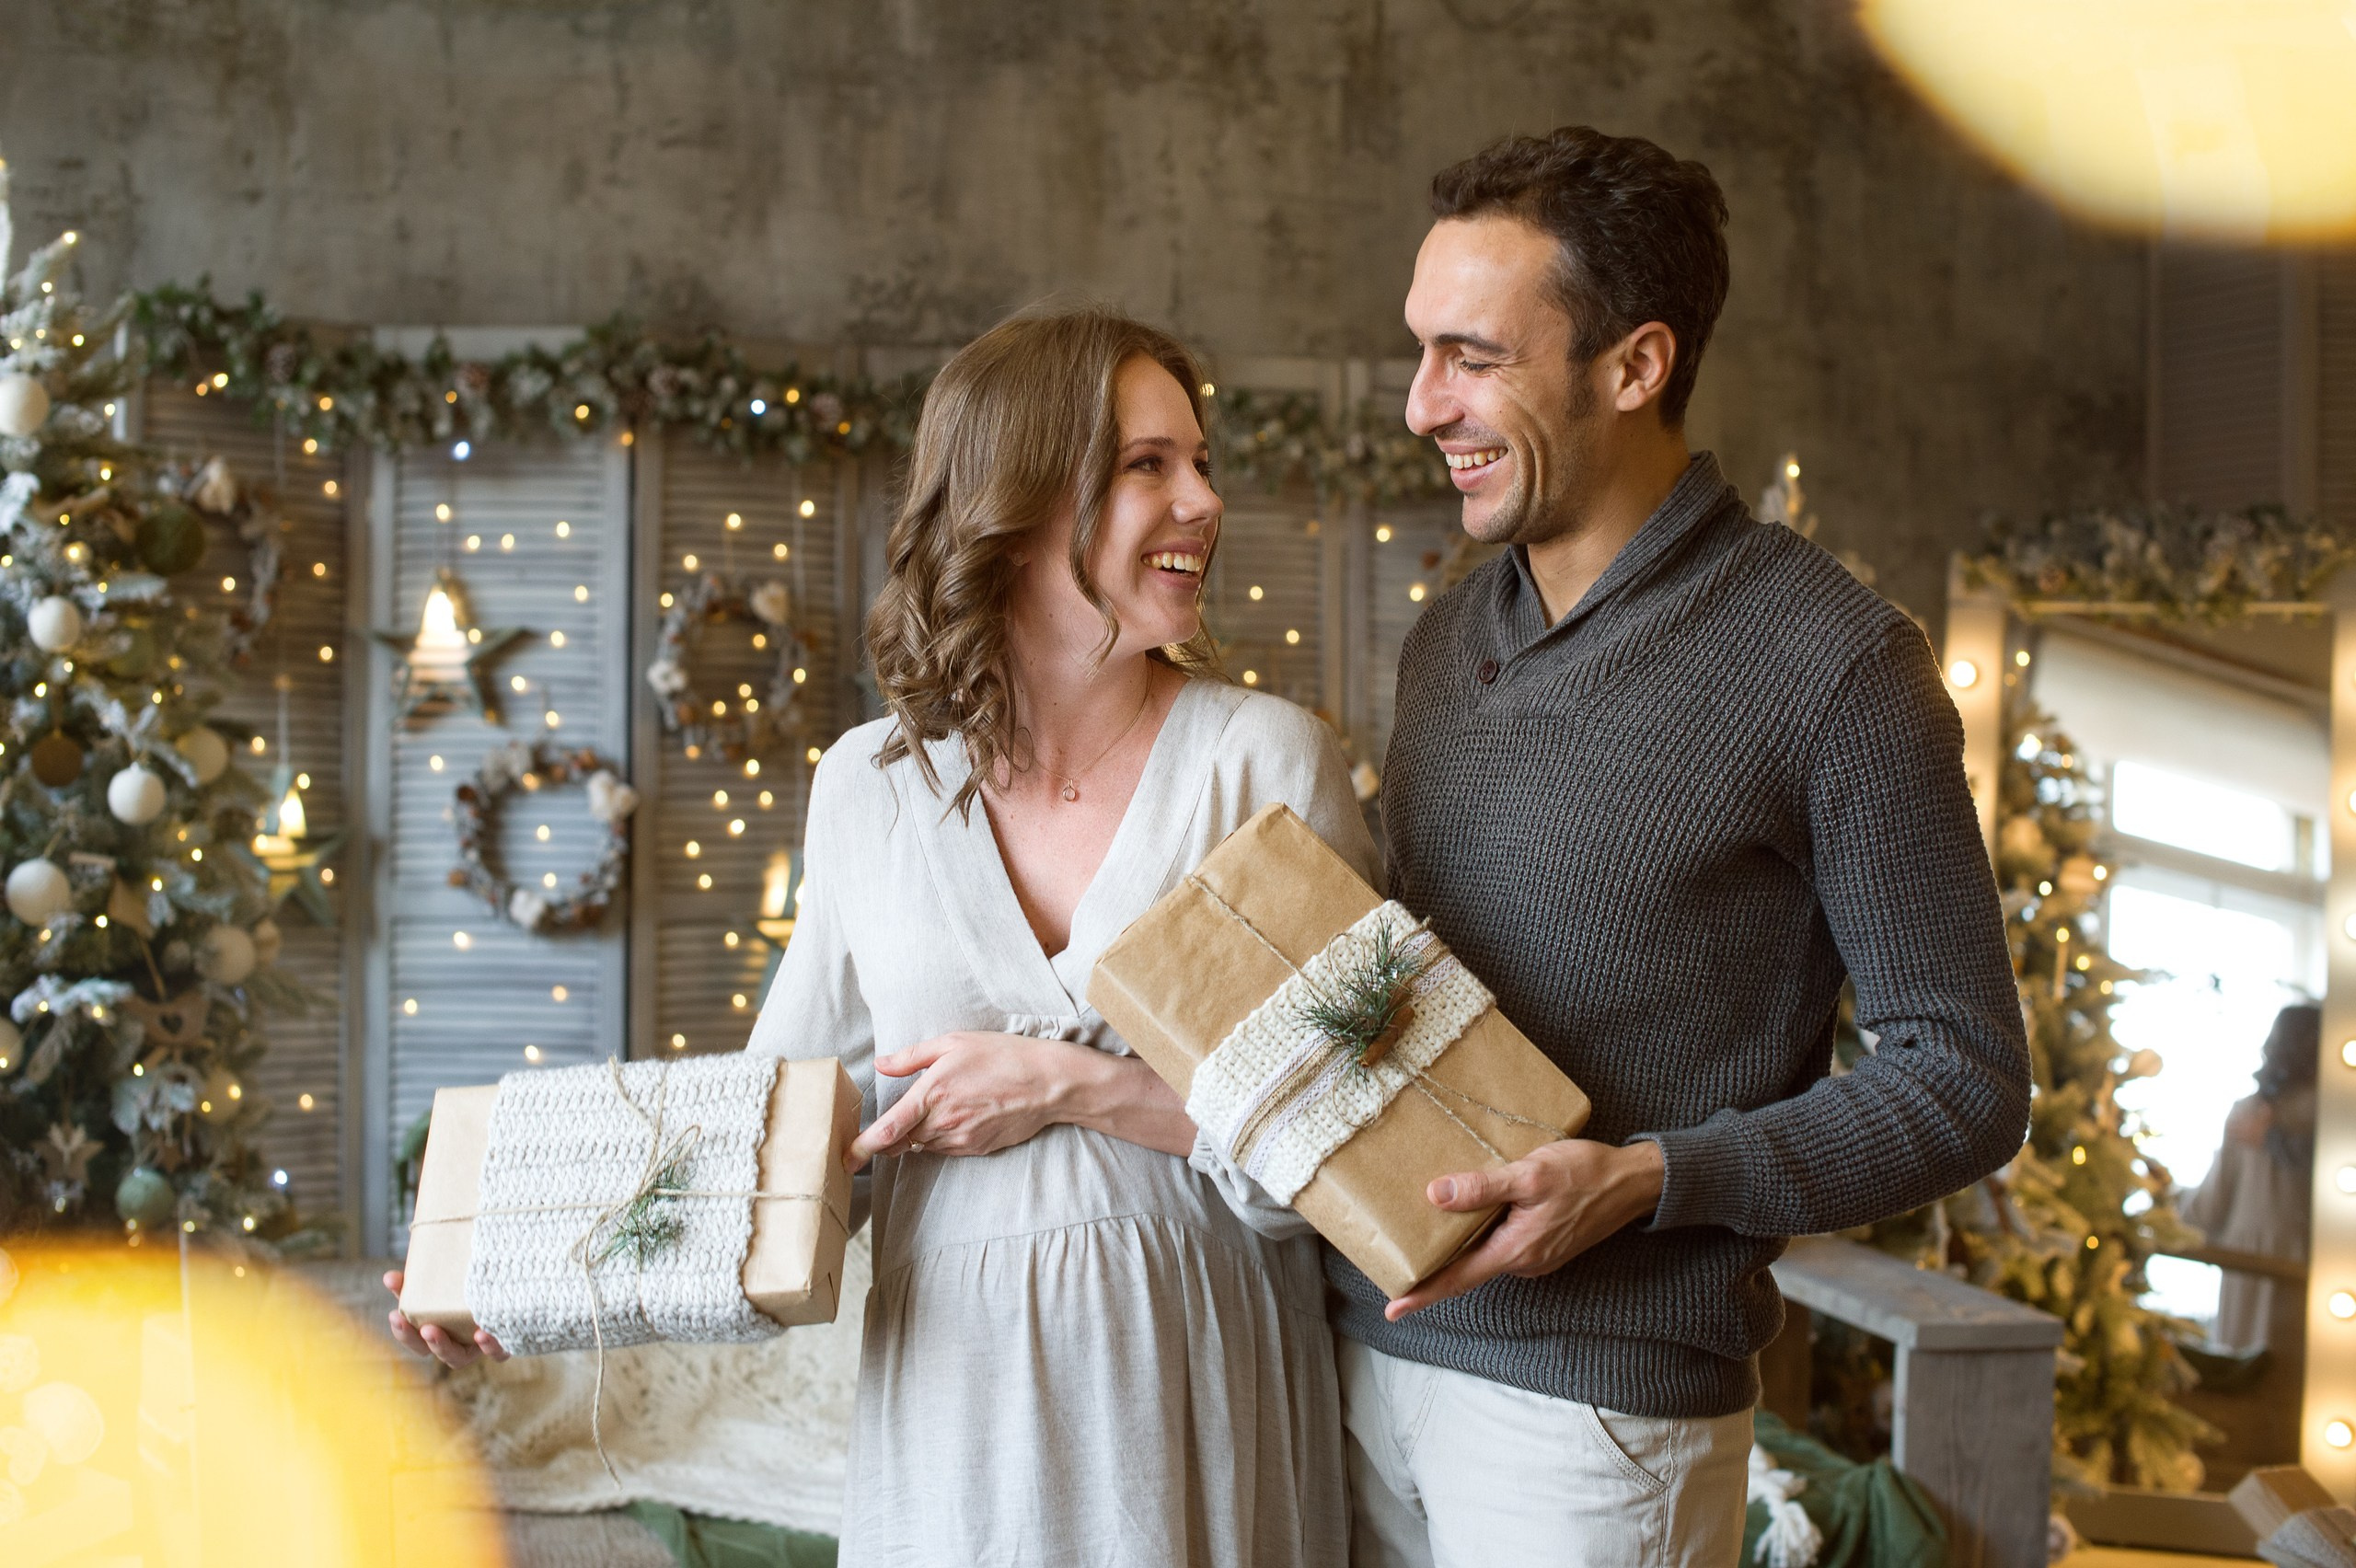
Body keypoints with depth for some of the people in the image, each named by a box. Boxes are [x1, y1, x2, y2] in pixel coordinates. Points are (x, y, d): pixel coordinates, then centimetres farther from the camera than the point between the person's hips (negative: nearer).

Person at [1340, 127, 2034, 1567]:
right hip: (1369, 1336, 6)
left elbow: (1967, 1081, -10)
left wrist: (1645, 1179, -21)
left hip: (1603, 1390, -6)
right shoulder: (1448, 641, 10)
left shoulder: (1831, 662, -11)